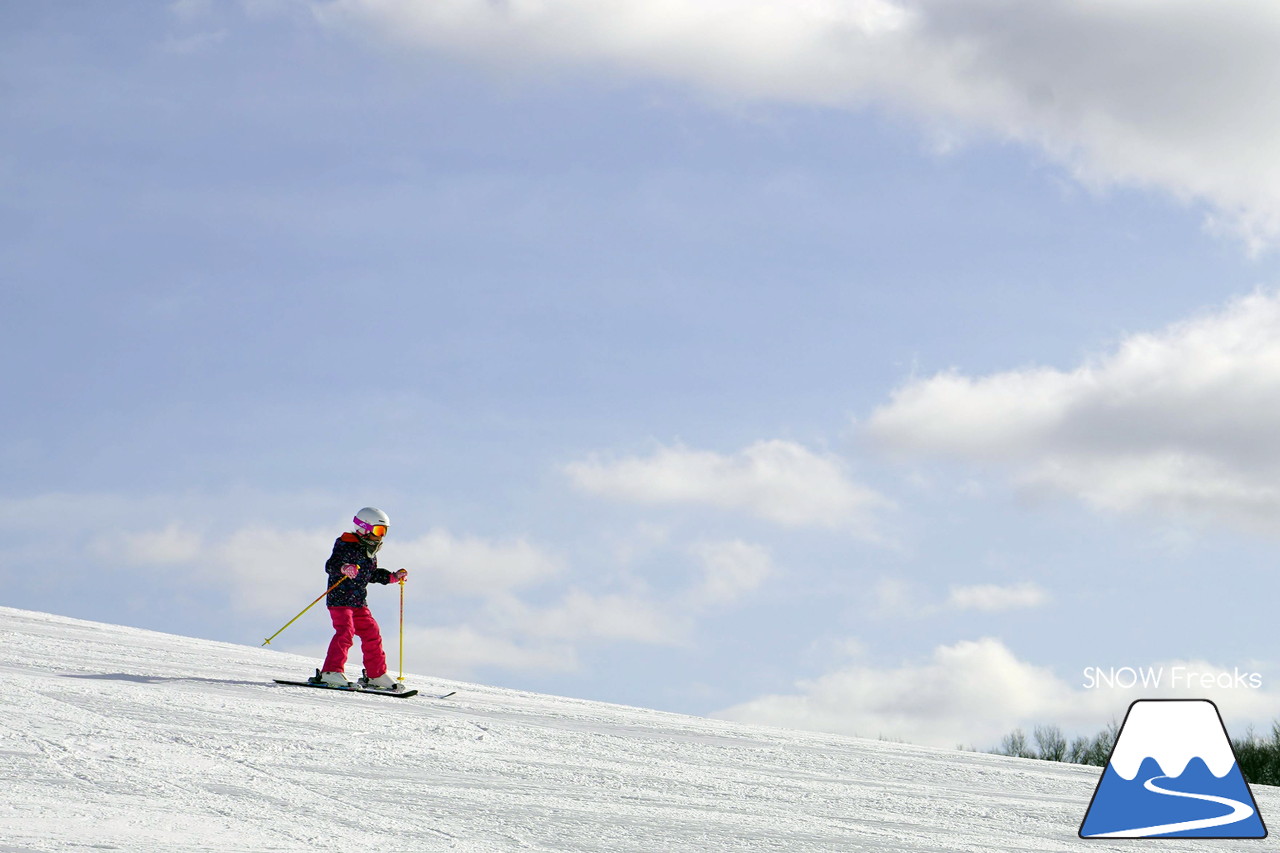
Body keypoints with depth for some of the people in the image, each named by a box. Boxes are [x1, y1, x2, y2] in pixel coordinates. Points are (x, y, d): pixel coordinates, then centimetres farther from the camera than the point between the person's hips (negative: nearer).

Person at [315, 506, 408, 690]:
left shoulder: (371, 552, 16)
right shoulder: (347, 546, -12)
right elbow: (330, 565, -24)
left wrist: (394, 577, 22)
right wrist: (344, 568, -45)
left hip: (359, 602, 9)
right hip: (340, 600, -9)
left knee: (372, 635, 11)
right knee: (345, 632, -24)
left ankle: (376, 675, 22)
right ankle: (331, 671, -28)